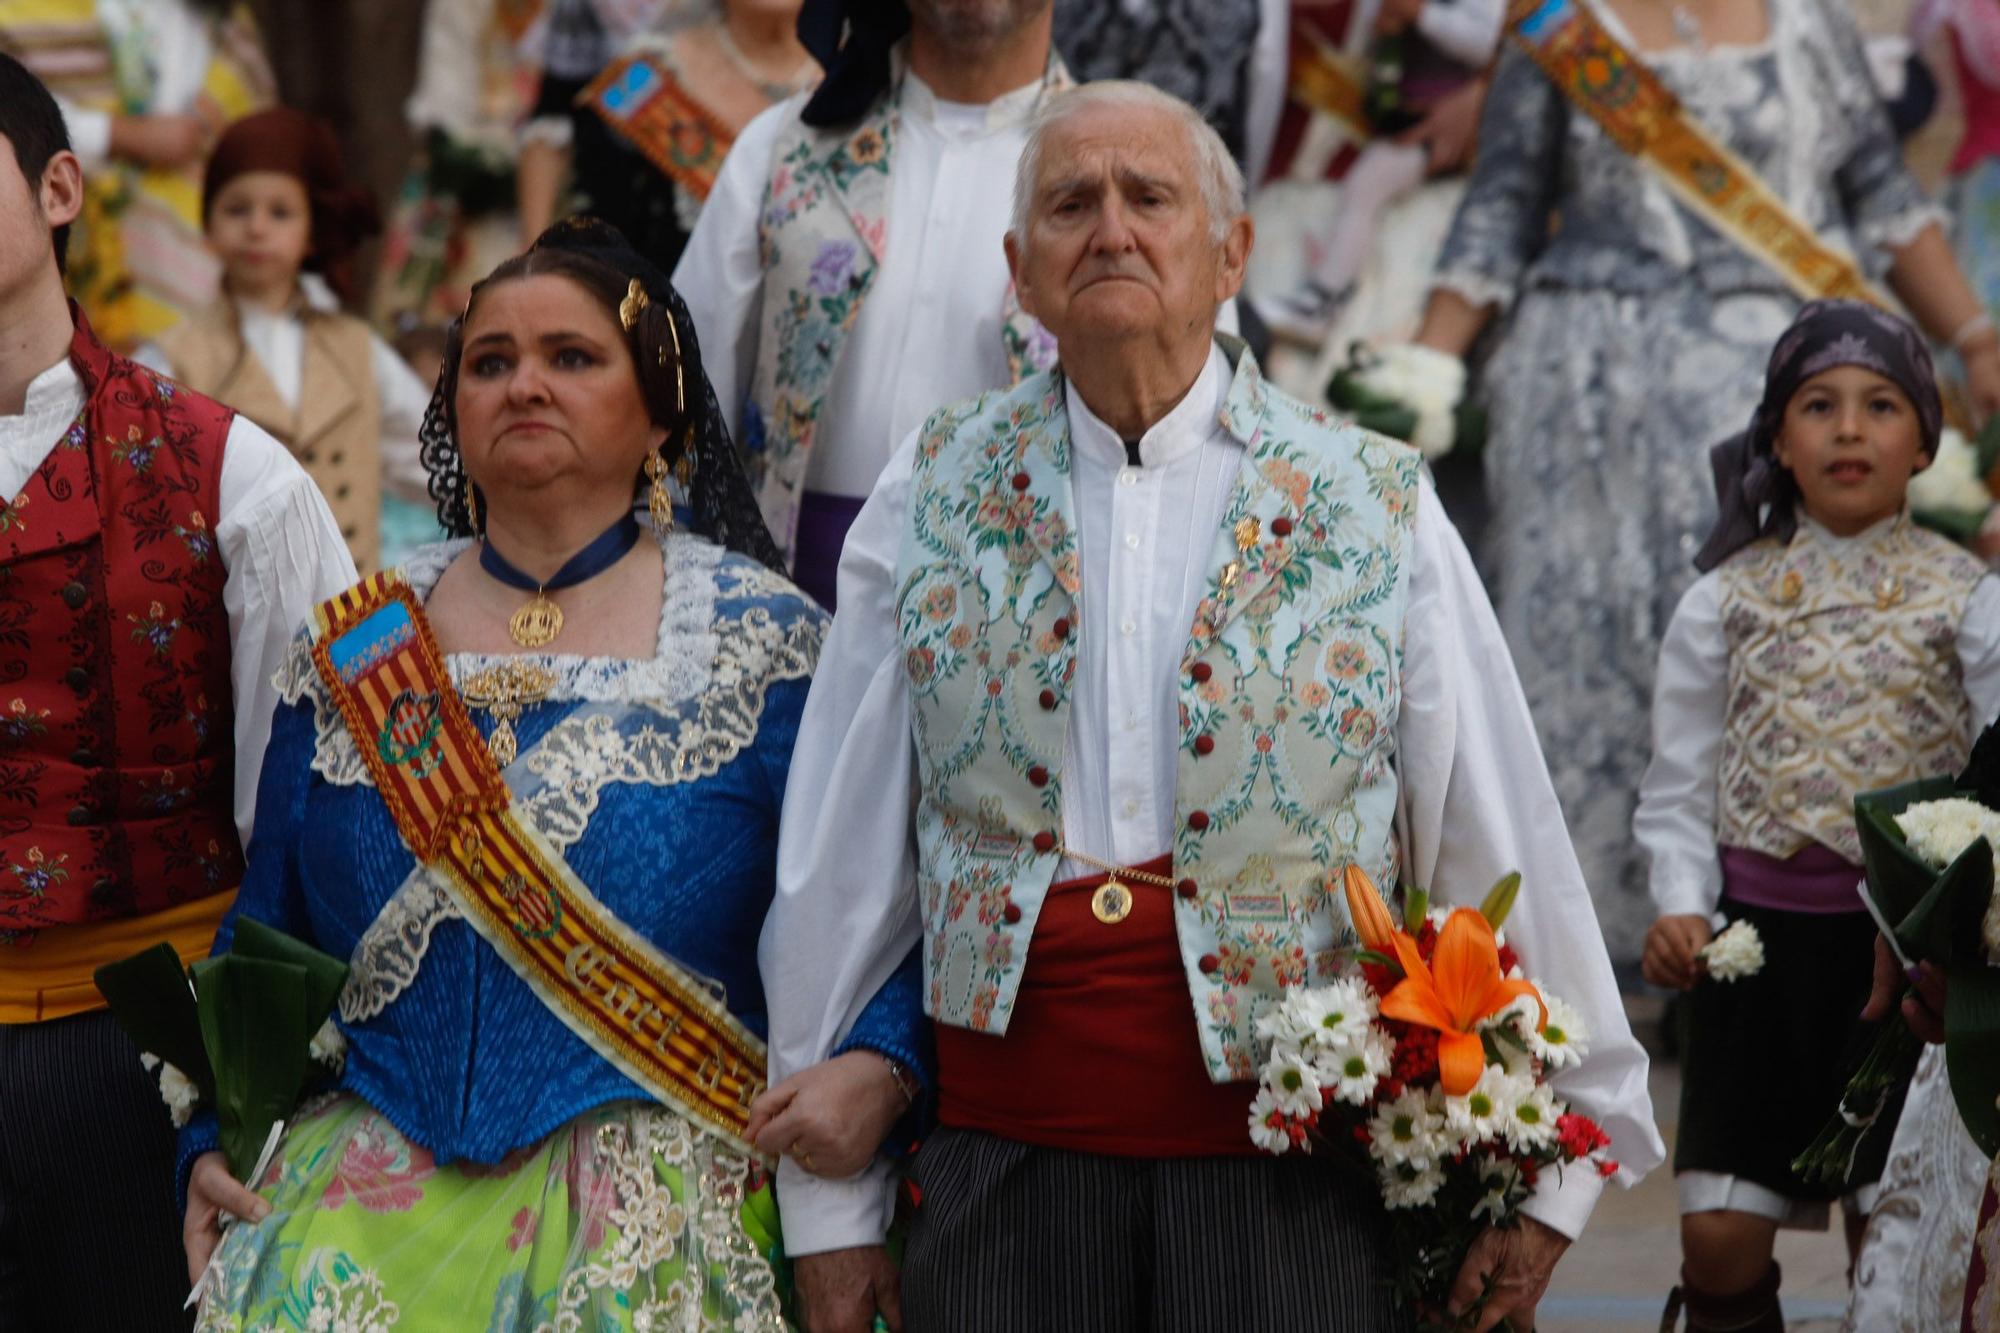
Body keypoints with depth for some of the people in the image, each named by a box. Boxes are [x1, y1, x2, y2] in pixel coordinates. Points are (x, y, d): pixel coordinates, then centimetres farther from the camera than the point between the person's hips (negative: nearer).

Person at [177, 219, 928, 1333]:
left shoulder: (760, 638, 6)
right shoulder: (357, 648, 14)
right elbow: (261, 935, 17)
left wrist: (873, 1071, -17)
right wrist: (212, 1144, 3)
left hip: (644, 1197, -2)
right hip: (370, 1187, 2)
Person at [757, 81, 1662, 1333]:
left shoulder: (1376, 510, 2)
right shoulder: (935, 499, 6)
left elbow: (1501, 846, 3)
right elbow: (839, 855, 7)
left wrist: (1545, 1170, 3)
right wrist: (830, 1201, 6)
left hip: (1288, 1178, -1)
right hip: (1003, 1168, 1)